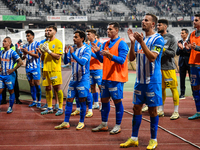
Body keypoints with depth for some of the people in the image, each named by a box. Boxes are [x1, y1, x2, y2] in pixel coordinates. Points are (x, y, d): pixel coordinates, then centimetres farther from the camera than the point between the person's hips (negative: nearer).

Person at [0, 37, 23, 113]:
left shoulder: (12, 52, -11)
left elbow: (20, 62, -17)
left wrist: (13, 70, -16)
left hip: (10, 75, -6)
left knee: (11, 91, 5)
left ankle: (10, 108, 14)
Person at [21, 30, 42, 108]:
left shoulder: (36, 44, -3)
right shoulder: (25, 45, 12)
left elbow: (37, 55, -12)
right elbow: (23, 58, 13)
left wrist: (27, 52, -20)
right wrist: (24, 55, -11)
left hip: (35, 67, -5)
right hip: (28, 67, 5)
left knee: (36, 84, -6)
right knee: (31, 84, 7)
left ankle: (39, 101, 0)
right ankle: (34, 101, 13)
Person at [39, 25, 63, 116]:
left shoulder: (58, 42, -3)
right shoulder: (46, 43, 17)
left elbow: (58, 56, -13)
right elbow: (42, 59, 17)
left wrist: (48, 51, -17)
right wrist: (42, 52, -2)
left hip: (55, 69, -7)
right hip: (46, 69, 7)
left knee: (57, 88, -6)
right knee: (47, 88, 8)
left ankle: (60, 108, 0)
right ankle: (49, 108, 16)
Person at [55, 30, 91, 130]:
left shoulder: (86, 49, -9)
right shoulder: (72, 49, 9)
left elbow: (83, 62, -23)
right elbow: (66, 62, 6)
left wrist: (72, 54, -31)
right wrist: (66, 53, -13)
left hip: (83, 79, -6)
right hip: (73, 79, 6)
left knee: (82, 101, 1)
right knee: (69, 100, 5)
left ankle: (81, 122, 14)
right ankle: (66, 123, 10)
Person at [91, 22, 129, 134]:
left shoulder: (121, 44, -8)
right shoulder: (106, 44, 14)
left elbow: (122, 60, -17)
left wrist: (110, 55, -30)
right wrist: (97, 52, -2)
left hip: (116, 78, -8)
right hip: (106, 77, 8)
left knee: (117, 101, -1)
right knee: (104, 100, 11)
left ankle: (118, 126, 7)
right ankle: (104, 124, 20)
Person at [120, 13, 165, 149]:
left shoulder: (158, 39, -9)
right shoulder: (140, 38, 11)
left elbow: (152, 57, -21)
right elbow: (131, 58, 5)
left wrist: (142, 42, -26)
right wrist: (133, 42, -7)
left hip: (153, 80, -6)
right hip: (140, 79, 6)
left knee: (153, 109, 1)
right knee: (137, 108, 8)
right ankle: (134, 139, 16)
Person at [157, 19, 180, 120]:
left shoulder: (171, 38, -2)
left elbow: (173, 53, -11)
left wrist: (163, 49, -22)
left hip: (169, 68, -6)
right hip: (159, 67, 6)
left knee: (173, 88, -4)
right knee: (161, 89, 11)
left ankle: (176, 112, 0)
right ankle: (161, 110, 21)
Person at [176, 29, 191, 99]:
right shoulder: (180, 42, 11)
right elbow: (177, 53, 6)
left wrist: (183, 48, -19)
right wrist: (180, 48, -11)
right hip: (182, 62, 5)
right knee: (182, 78, 5)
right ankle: (182, 94, 11)